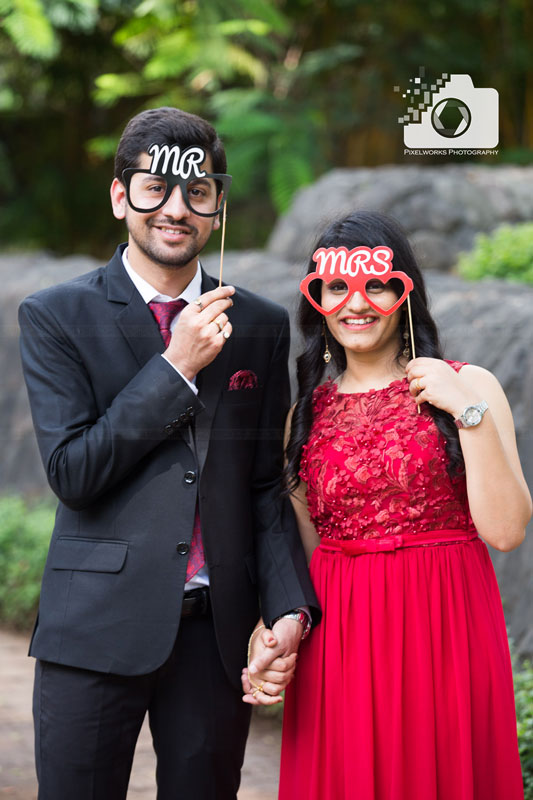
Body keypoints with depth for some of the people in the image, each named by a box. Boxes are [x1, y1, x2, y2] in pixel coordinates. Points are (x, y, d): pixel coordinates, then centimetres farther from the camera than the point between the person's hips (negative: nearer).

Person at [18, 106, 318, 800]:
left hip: (218, 631, 3)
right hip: (98, 628, -3)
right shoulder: (56, 317, -1)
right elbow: (71, 471, -9)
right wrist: (177, 367, -13)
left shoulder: (261, 326, 9)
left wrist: (289, 607, -3)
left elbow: (266, 485, 10)